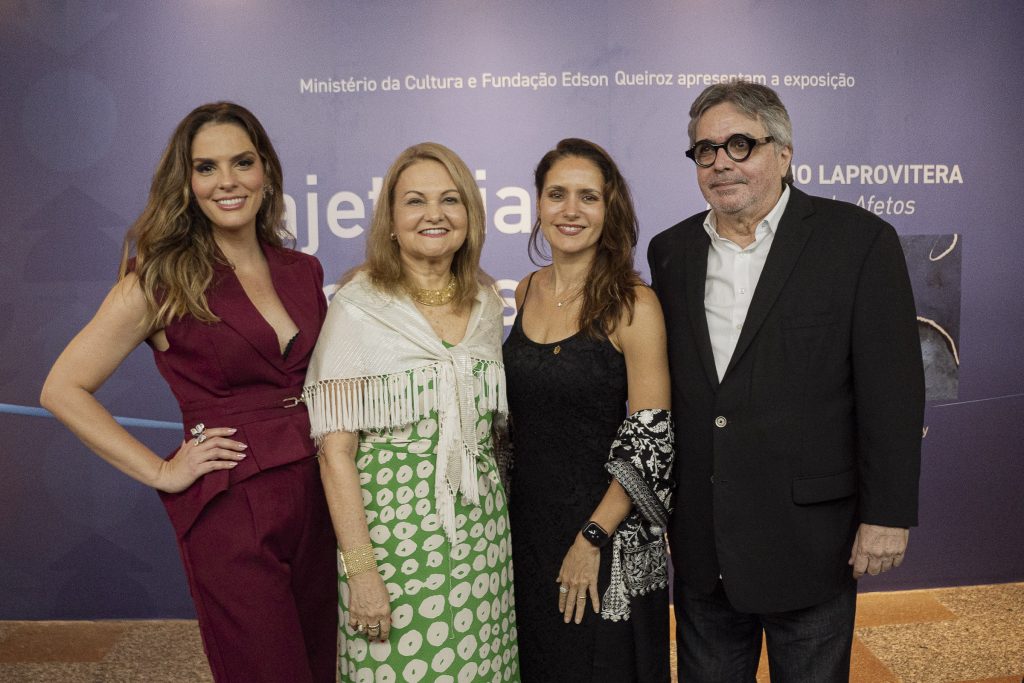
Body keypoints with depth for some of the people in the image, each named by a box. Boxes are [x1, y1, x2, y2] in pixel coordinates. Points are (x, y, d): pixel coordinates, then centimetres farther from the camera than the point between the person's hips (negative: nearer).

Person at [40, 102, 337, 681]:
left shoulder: (304, 272, 7)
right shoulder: (160, 281, -6)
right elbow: (63, 390, -4)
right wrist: (162, 472, -8)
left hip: (316, 498, 5)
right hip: (231, 510, -5)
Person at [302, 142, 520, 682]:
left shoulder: (485, 302, 6)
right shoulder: (358, 307, -10)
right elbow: (335, 448, -11)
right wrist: (360, 569, -14)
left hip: (481, 526, 5)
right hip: (393, 526, -4)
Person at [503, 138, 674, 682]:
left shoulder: (632, 305, -15)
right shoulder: (526, 291, 2)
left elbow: (652, 438, -16)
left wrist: (593, 538, -17)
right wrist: (506, 511, 9)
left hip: (607, 533, -5)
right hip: (528, 521, 5)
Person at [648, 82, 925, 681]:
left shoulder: (860, 240, -8)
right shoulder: (672, 251, 5)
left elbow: (892, 389, -9)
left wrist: (889, 514, -11)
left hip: (811, 536, -3)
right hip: (701, 540, 4)